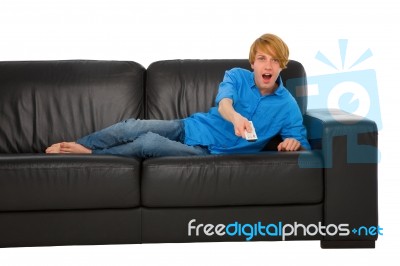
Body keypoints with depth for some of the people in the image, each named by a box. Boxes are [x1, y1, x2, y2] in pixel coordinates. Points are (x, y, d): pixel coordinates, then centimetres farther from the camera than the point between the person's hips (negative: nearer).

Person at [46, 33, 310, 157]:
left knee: (148, 143, -27)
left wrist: (293, 142, -28)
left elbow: (303, 146, 0)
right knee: (131, 127, -21)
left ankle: (88, 155, -10)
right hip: (187, 127, 3)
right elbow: (224, 103, -24)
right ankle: (70, 146, -9)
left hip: (208, 152, -3)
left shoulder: (287, 105, -3)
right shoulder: (237, 76, -2)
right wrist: (235, 116, -51)